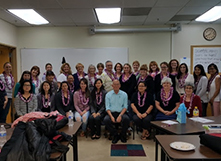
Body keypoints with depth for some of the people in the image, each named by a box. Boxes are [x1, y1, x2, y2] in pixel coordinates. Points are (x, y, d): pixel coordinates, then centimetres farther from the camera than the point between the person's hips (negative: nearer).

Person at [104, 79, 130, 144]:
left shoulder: (124, 94, 7)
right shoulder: (108, 95, 8)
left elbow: (125, 107, 2)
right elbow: (107, 107, 2)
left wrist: (120, 115, -15)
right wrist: (111, 116, -15)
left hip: (121, 112, 0)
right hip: (111, 113, 1)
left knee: (126, 119, -33)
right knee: (106, 120, -31)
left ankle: (122, 135, -5)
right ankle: (115, 135, -9)